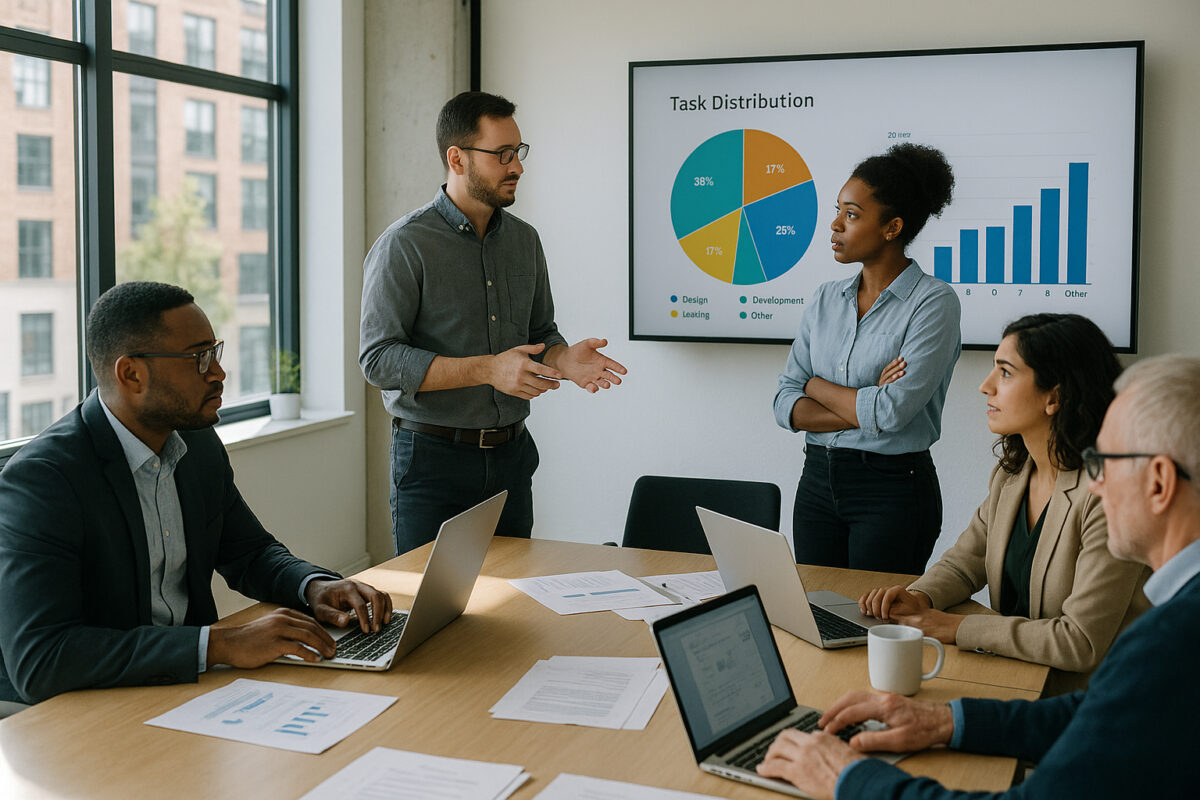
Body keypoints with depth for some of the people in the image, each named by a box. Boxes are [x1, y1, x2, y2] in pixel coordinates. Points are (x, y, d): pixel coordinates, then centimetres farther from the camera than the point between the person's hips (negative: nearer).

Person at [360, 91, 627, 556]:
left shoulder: (524, 240, 9)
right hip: (433, 460, -5)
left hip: (510, 455, 6)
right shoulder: (404, 246, -10)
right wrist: (488, 369, -24)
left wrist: (563, 360, -7)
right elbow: (379, 359, -17)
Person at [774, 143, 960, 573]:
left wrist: (817, 385, -5)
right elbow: (786, 404, 1)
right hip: (818, 479, 6)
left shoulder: (933, 302, -11)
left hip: (893, 488, -5)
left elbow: (891, 412, -21)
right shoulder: (827, 298, 7)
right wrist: (863, 410, -14)